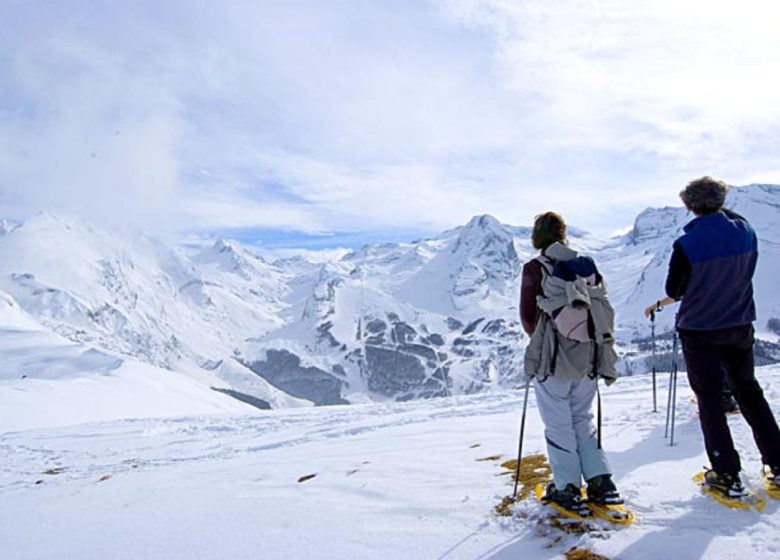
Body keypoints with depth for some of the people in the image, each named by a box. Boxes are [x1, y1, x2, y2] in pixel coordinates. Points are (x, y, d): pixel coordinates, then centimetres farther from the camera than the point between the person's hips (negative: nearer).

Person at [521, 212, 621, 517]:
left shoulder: (535, 268, -8)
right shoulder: (587, 265, 5)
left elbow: (528, 316, -6)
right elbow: (603, 309, 5)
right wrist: (598, 348, 16)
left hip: (552, 358, -5)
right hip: (588, 358, 5)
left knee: (558, 425, 6)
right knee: (583, 420, 18)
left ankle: (567, 489, 11)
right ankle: (601, 482, 16)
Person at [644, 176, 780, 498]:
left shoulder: (687, 244, -20)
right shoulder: (745, 232, -5)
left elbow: (674, 290, -11)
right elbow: (746, 272, 9)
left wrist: (659, 304, 10)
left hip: (699, 330, -4)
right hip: (740, 326, 5)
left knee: (710, 400, 6)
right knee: (749, 392, 19)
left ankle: (727, 475, 8)